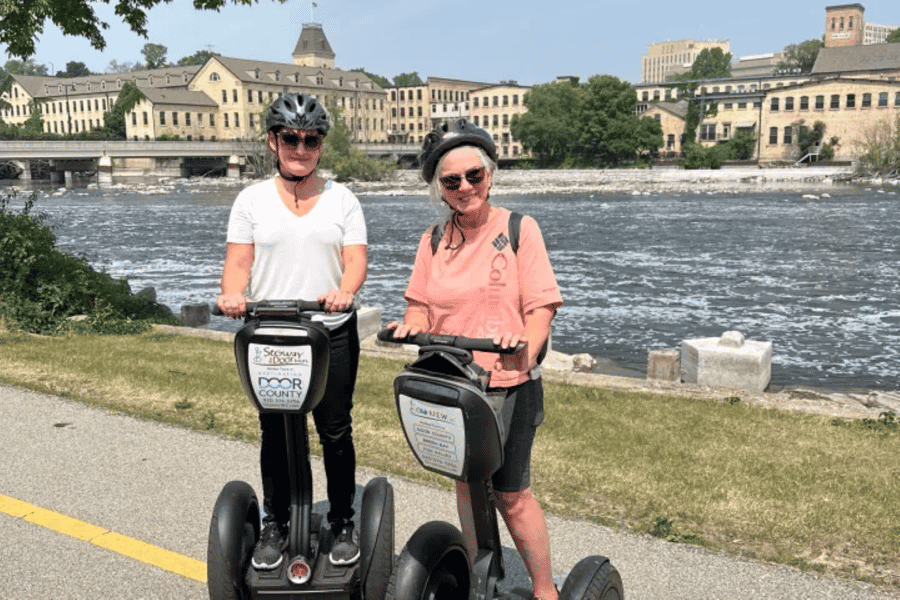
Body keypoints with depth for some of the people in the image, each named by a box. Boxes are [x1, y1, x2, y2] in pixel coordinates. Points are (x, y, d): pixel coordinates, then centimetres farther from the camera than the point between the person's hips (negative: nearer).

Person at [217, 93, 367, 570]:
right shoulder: (252, 200, 6)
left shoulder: (342, 200, 5)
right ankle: (274, 525, 26)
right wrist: (233, 295, -21)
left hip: (333, 334, 0)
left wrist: (344, 292, -25)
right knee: (275, 434, 10)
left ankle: (343, 523, 23)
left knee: (335, 432, 6)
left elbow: (355, 259, -4)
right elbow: (238, 261, 1)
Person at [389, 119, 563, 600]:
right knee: (467, 483, 17)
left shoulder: (519, 229, -5)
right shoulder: (433, 241, 7)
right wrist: (413, 324, -14)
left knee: (510, 494, 2)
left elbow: (541, 304, -9)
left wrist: (525, 345, -27)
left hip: (508, 384, -4)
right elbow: (420, 303, 9)